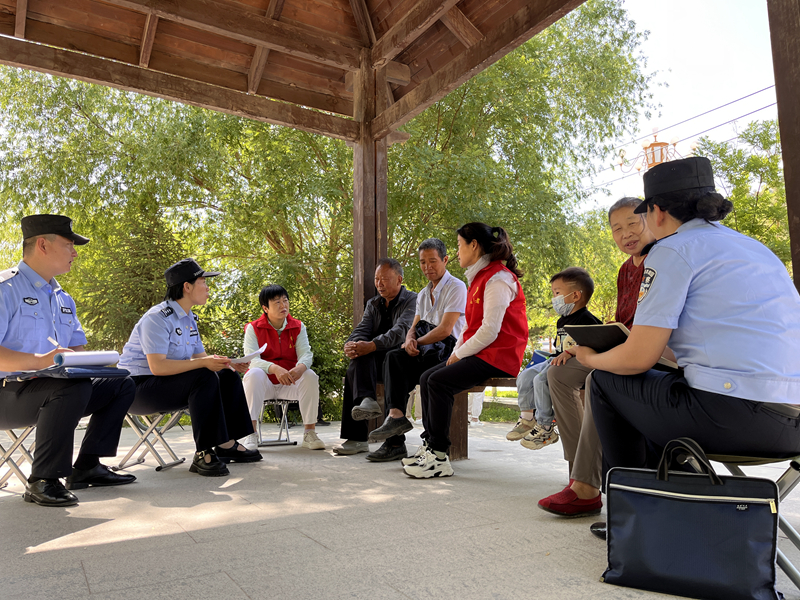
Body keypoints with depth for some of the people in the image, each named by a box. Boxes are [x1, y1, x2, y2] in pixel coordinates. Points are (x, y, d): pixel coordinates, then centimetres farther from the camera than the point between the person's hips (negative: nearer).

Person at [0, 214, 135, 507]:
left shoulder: (63, 299, 18)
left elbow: (77, 348, 17)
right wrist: (38, 361, -32)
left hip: (53, 390, 9)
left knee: (122, 384, 2)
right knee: (75, 385, -36)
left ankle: (86, 466, -1)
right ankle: (42, 481, -24)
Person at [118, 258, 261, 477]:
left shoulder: (189, 318, 10)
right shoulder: (158, 317, -19)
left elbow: (200, 357, 10)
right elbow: (157, 366, -29)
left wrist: (228, 363, -9)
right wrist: (203, 363, -34)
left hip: (170, 384, 10)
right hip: (138, 387, -9)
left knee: (228, 376, 1)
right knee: (204, 378, -31)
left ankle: (227, 443, -2)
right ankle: (203, 454, -29)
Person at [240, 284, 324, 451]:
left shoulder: (298, 327, 5)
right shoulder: (253, 328, -3)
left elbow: (306, 354, -8)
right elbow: (252, 359, -17)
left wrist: (300, 368, -34)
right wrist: (275, 369, -37)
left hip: (289, 383, 2)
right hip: (264, 384, -1)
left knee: (310, 376, -27)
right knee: (254, 374, -33)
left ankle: (309, 433, -19)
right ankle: (251, 434, -32)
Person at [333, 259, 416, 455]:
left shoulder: (412, 301, -1)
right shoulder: (373, 304, 21)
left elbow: (400, 332, -19)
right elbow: (361, 330, 6)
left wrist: (371, 346, -33)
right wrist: (351, 344, -19)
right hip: (375, 360, 6)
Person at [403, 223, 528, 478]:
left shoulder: (498, 279, -14)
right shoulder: (479, 277, 19)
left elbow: (490, 330, -21)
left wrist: (460, 354, -12)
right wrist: (457, 352, 5)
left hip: (497, 356, -10)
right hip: (478, 352, 10)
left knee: (439, 382, -23)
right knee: (427, 377, 1)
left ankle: (439, 457, -16)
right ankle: (430, 445, 4)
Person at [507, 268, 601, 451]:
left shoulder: (586, 319, -11)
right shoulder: (562, 321, 20)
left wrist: (569, 353, -33)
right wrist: (556, 357, 12)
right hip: (556, 361, 10)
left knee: (541, 380, -28)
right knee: (524, 376, -1)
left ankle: (546, 428, -16)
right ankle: (527, 419, 10)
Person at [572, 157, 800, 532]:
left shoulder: (674, 249, -6)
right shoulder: (753, 247, 20)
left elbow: (638, 358, -10)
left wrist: (591, 358, 11)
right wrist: (632, 337, 34)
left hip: (736, 415, -9)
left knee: (606, 381, 8)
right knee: (661, 387, 29)